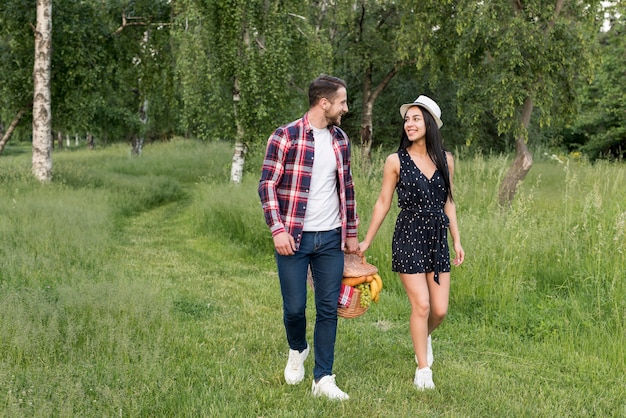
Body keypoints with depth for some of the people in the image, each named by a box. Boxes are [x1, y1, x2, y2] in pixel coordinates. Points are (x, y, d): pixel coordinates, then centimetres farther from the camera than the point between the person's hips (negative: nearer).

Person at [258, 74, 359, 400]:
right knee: (294, 307, 3)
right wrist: (277, 229, -17)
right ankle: (297, 350, 35)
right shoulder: (285, 137, -8)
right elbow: (267, 185, -8)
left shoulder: (340, 139, 9)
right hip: (294, 238, -4)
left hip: (330, 239, 4)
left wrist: (351, 232, 16)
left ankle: (323, 379, 11)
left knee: (328, 309, 3)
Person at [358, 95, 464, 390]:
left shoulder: (445, 159, 5)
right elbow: (383, 203, 1)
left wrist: (457, 240, 11)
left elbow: (448, 202, 13)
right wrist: (366, 241, 2)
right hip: (409, 238, -3)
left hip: (438, 239, 3)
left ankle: (424, 336, 38)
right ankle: (423, 369, 11)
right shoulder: (396, 161, -5)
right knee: (421, 306, -6)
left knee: (440, 309, 3)